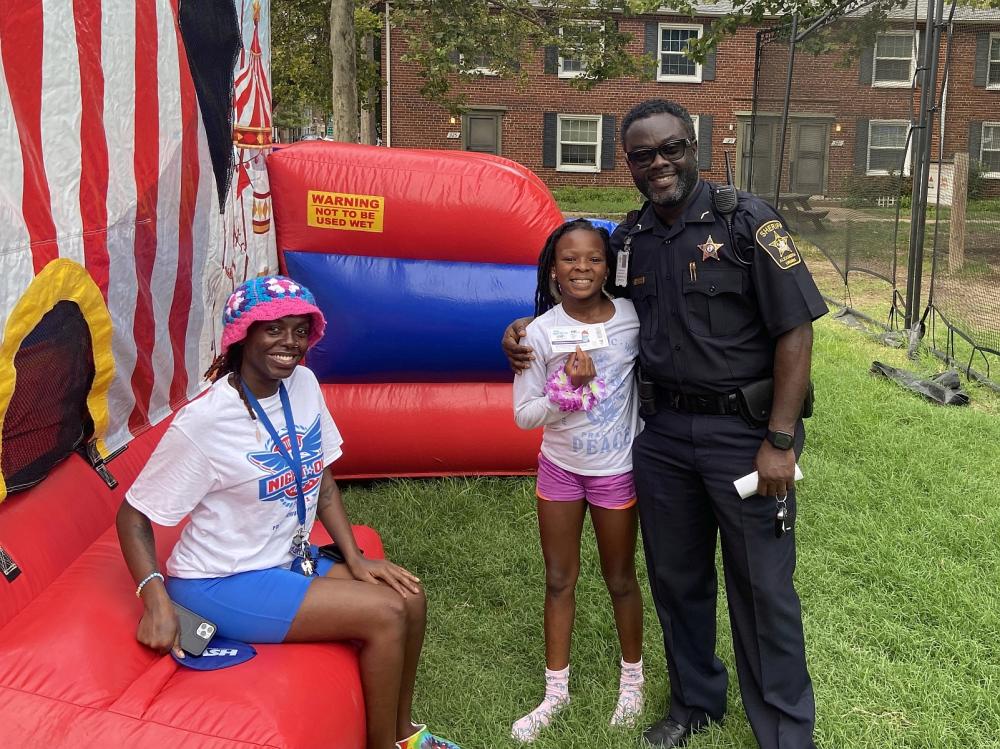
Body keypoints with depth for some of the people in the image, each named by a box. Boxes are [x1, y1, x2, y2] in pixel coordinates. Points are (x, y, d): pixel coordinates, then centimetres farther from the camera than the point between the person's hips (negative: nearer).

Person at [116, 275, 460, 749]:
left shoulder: (303, 385, -4)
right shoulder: (204, 422, -23)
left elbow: (321, 480, 6)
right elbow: (133, 515, -17)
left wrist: (354, 558, -2)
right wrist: (156, 599, -29)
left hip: (288, 561, 7)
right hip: (222, 584, -7)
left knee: (410, 597, 1)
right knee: (385, 614, -17)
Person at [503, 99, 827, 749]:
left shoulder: (746, 221, -9)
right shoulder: (628, 240, 7)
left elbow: (796, 330, -12)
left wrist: (780, 442, -16)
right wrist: (527, 330, 4)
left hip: (744, 430, -4)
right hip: (663, 433, 5)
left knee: (763, 586, 6)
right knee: (676, 578, 16)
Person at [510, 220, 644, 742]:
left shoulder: (632, 319, -13)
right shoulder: (542, 331, -13)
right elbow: (524, 415, -11)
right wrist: (569, 387, -26)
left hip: (616, 471, -1)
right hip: (559, 468, 1)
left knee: (620, 580, 15)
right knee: (559, 580, 14)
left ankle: (632, 678, 39)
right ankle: (556, 690, 32)